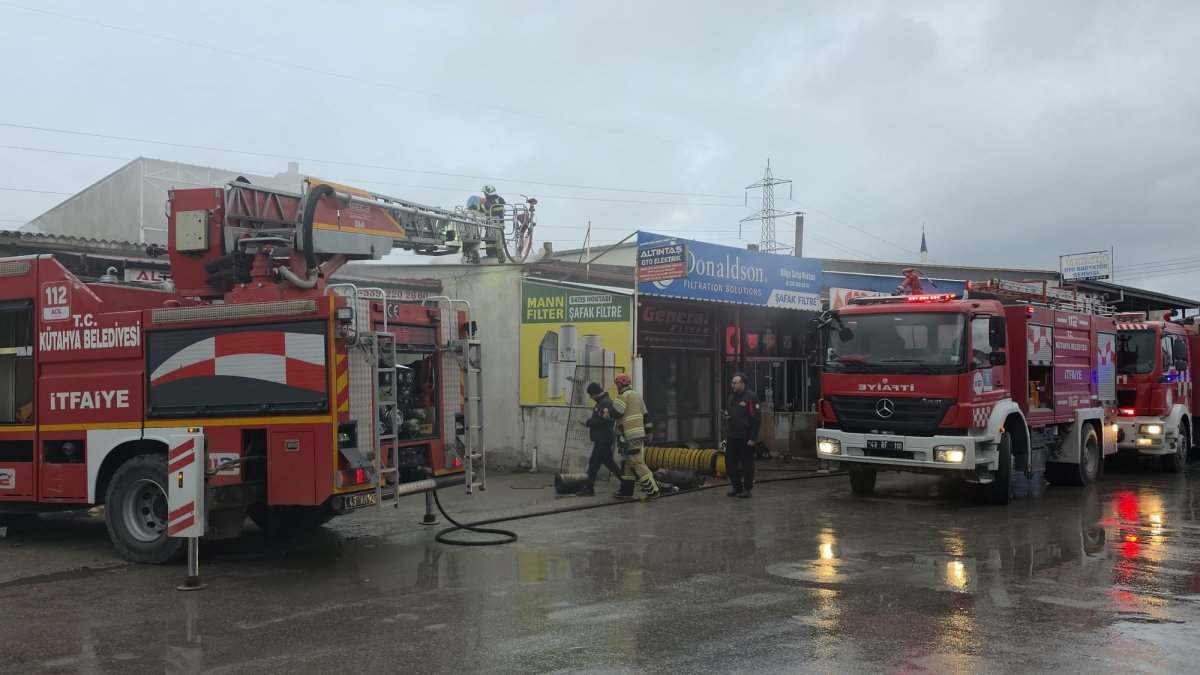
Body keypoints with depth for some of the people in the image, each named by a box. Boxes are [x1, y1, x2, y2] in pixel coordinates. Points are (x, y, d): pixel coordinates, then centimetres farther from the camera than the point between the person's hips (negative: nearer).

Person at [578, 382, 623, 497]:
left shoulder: (606, 402, -18)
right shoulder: (602, 401, 16)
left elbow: (604, 420, -26)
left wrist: (588, 422, -18)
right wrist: (590, 421, 8)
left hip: (603, 439, -11)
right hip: (602, 438, 11)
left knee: (594, 462, -6)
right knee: (608, 461, 17)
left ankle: (589, 488, -2)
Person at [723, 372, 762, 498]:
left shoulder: (751, 397, -12)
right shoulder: (731, 396, 11)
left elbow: (757, 418, -13)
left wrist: (753, 437, -16)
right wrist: (725, 416, 2)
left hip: (746, 438, -7)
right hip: (732, 436, 7)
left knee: (747, 463, 2)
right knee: (729, 461, 7)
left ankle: (747, 489, 12)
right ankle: (736, 486, 21)